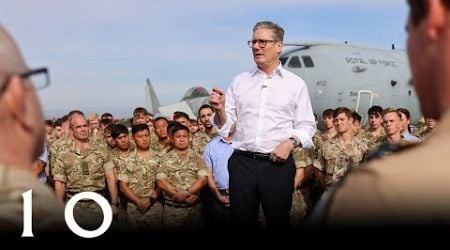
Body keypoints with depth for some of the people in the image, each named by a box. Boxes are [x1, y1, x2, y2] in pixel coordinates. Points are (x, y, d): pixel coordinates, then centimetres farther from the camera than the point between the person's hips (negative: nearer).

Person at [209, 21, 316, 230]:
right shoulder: (239, 81, 11)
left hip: (278, 163, -2)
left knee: (278, 222, 6)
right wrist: (220, 110, -10)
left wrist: (291, 142, -13)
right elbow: (225, 125, 10)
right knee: (241, 223, 7)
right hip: (241, 163, 2)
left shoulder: (295, 84, 6)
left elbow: (306, 125, 5)